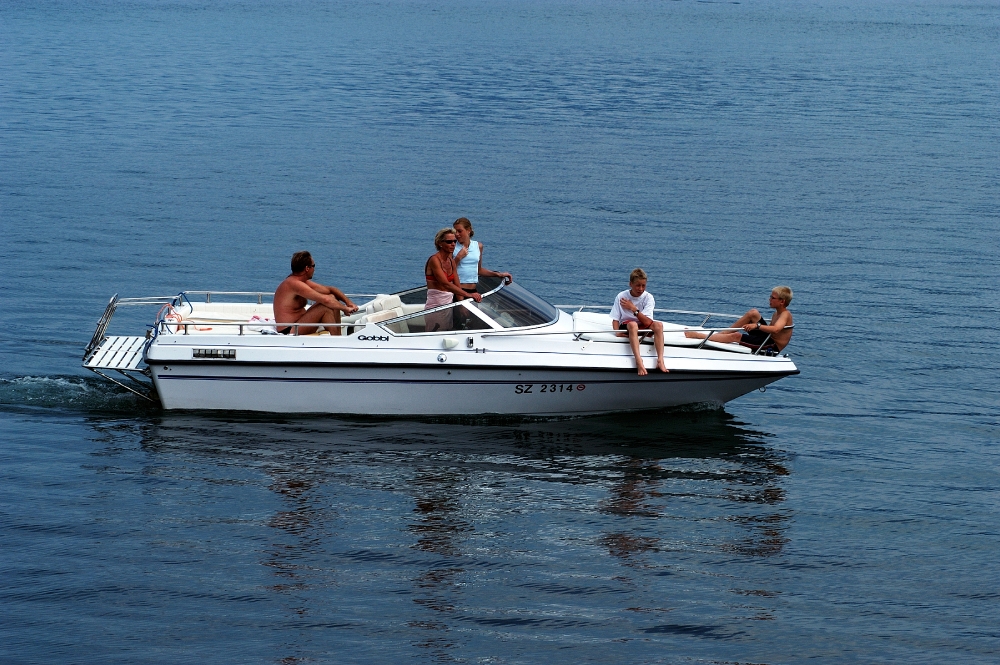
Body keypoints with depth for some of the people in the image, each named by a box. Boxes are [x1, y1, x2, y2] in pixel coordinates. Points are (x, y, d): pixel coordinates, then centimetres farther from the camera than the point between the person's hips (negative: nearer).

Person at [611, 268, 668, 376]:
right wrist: (617, 332, -25)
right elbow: (615, 319, -5)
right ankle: (639, 362, -51)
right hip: (625, 326, -2)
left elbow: (647, 322, -16)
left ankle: (660, 360, -38)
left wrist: (633, 308, -21)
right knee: (633, 324, -37)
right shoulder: (621, 297, -5)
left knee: (658, 325, -28)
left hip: (643, 327, 2)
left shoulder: (648, 297, -5)